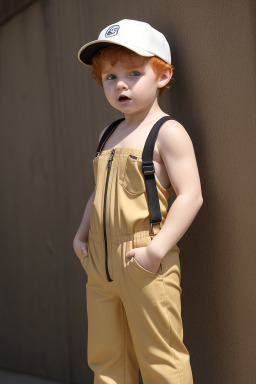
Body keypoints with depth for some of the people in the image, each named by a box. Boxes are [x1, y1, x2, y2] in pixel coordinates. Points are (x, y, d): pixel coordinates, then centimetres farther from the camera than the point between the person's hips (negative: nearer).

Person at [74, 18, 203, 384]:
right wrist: (81, 234, 12)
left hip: (144, 267, -7)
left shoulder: (167, 132, -8)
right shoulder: (109, 134, 16)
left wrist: (157, 249, -22)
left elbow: (190, 196, -16)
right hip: (100, 267, 8)